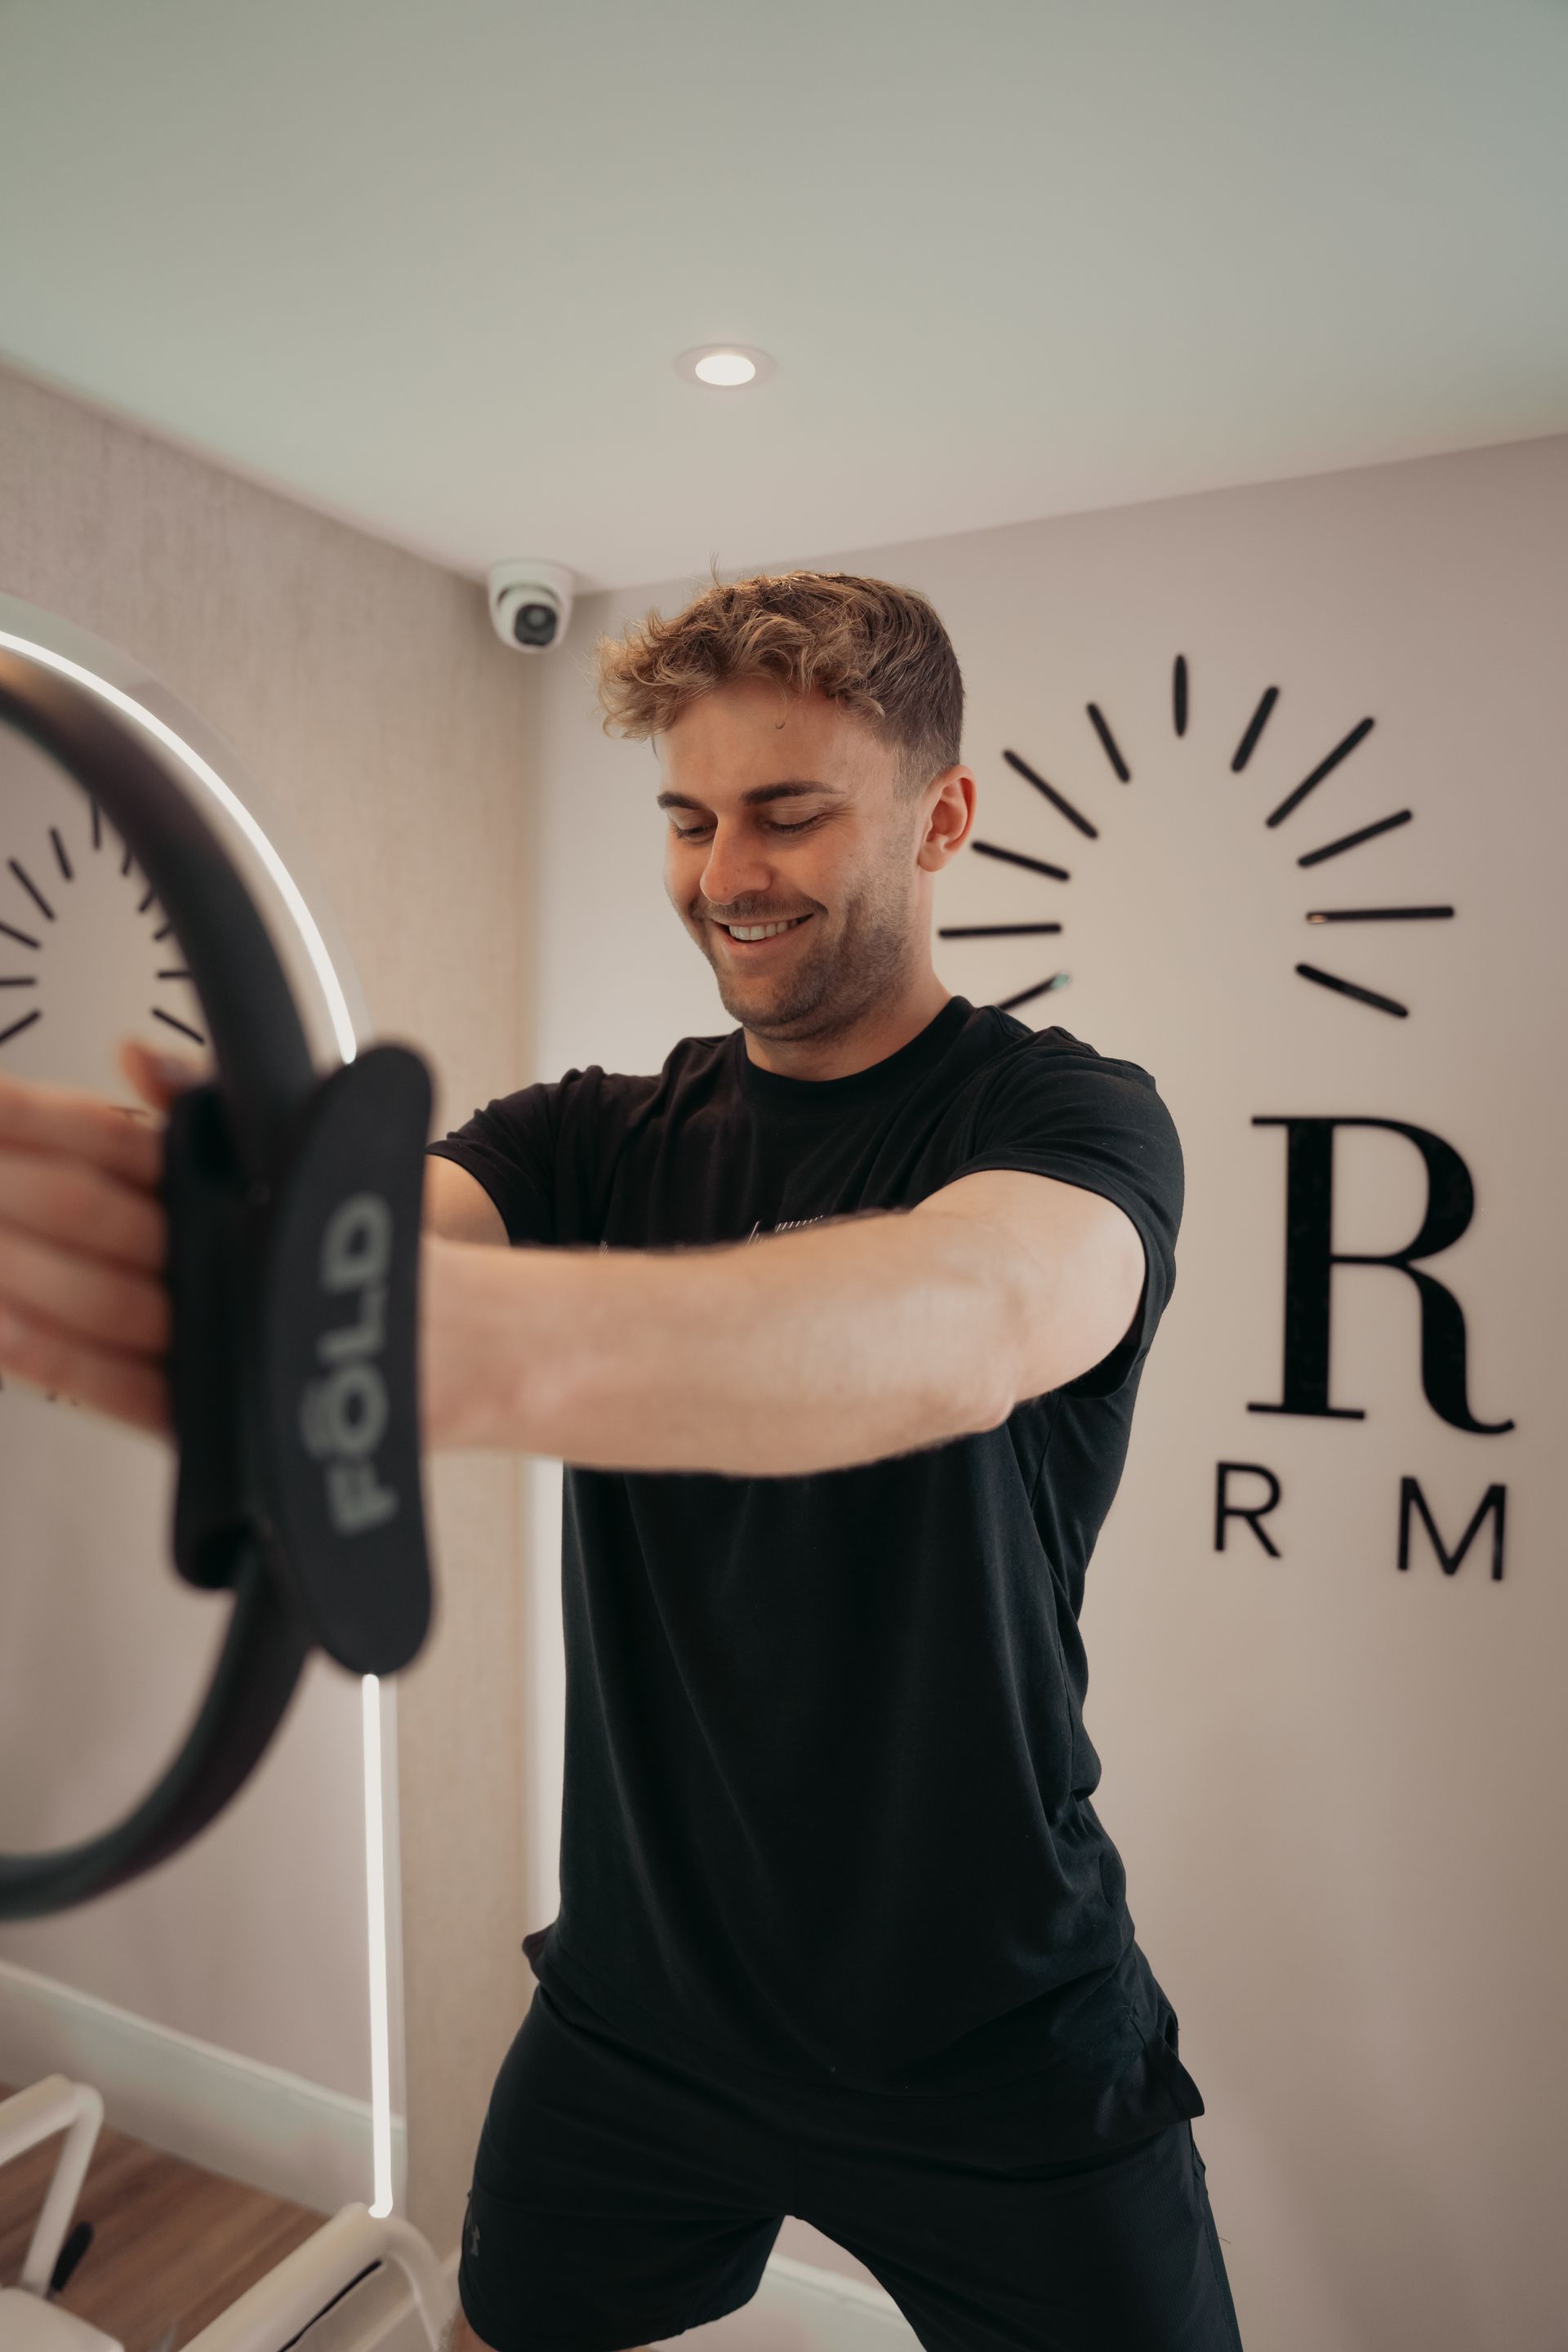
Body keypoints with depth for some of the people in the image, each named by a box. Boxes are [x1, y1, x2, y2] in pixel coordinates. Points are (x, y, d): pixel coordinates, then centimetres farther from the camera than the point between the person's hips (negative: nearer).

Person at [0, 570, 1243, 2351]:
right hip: (635, 2002, 4)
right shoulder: (597, 1138, 0)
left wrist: (487, 1340, -56)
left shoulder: (1069, 1116, -14)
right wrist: (179, 1228, -44)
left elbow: (968, 1320, -37)